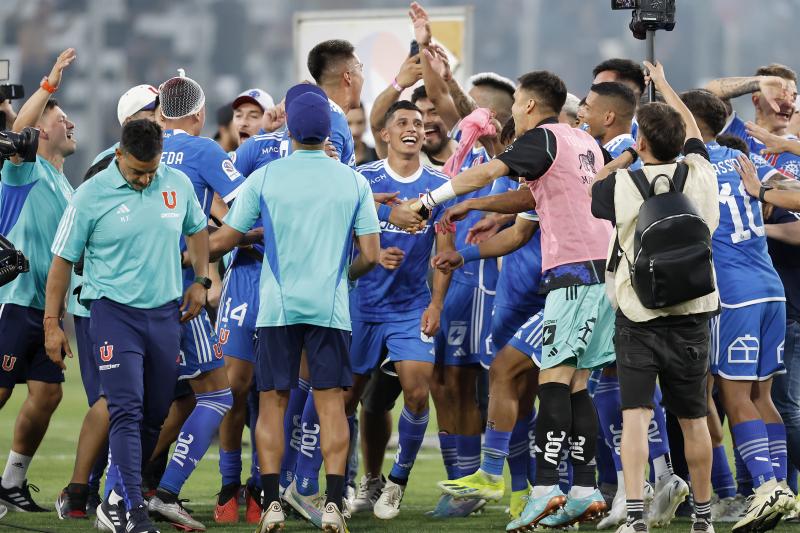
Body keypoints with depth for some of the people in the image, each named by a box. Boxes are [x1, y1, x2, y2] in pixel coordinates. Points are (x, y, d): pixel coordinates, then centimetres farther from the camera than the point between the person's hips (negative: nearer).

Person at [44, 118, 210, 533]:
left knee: (156, 413, 8)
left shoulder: (178, 184, 3)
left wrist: (200, 281, 14)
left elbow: (196, 229, 23)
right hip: (114, 311, -5)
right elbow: (63, 260, -2)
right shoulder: (91, 196, -8)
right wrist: (51, 323, -2)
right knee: (126, 411, -14)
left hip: (165, 312, 5)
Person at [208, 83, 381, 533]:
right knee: (331, 403, 2)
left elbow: (222, 241, 4)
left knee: (273, 402, 6)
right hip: (331, 307, 0)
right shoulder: (354, 182, 2)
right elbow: (371, 256, 2)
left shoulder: (264, 178, -1)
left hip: (278, 307, 0)